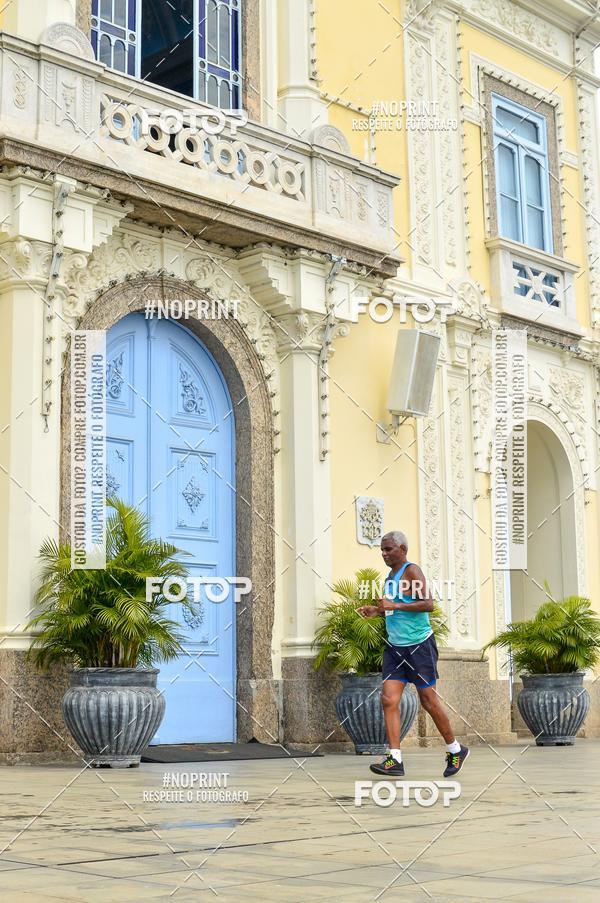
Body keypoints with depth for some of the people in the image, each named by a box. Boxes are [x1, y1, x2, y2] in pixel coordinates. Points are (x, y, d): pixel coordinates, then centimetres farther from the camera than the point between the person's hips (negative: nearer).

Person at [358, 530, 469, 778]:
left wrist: (394, 605, -27)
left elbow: (428, 604, -23)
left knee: (429, 700, 2)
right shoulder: (391, 575, 14)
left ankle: (455, 750, 20)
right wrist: (377, 610, 10)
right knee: (389, 699, -6)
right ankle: (395, 759, -7)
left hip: (419, 645, -8)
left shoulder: (412, 571, -12)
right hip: (394, 646, 8)